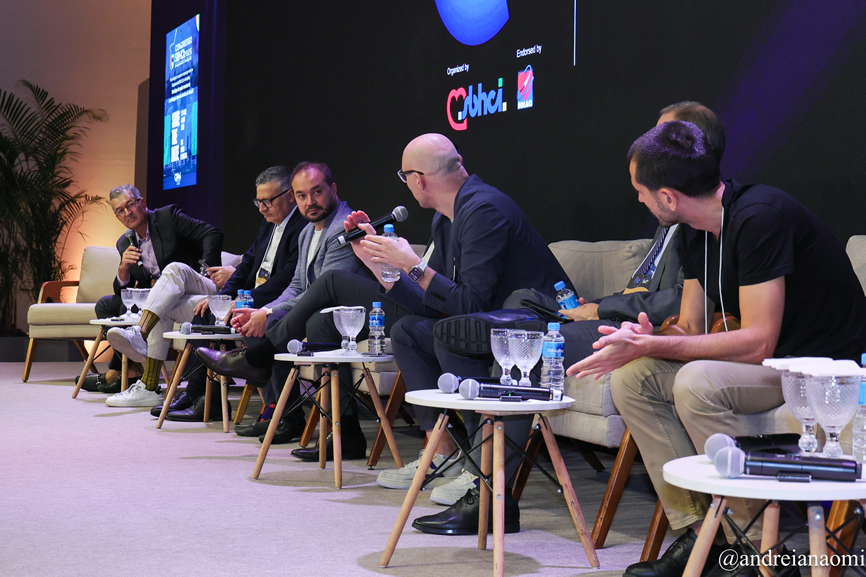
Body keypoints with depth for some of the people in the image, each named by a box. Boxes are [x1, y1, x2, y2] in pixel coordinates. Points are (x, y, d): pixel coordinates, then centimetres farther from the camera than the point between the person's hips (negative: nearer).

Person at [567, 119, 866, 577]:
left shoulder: (759, 218, -22)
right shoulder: (695, 234, 6)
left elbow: (756, 343, -26)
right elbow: (691, 330, 7)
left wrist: (650, 346, -24)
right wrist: (647, 341, -16)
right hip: (773, 364, 9)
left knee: (697, 381, -31)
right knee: (631, 378, -5)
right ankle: (697, 533, -5)